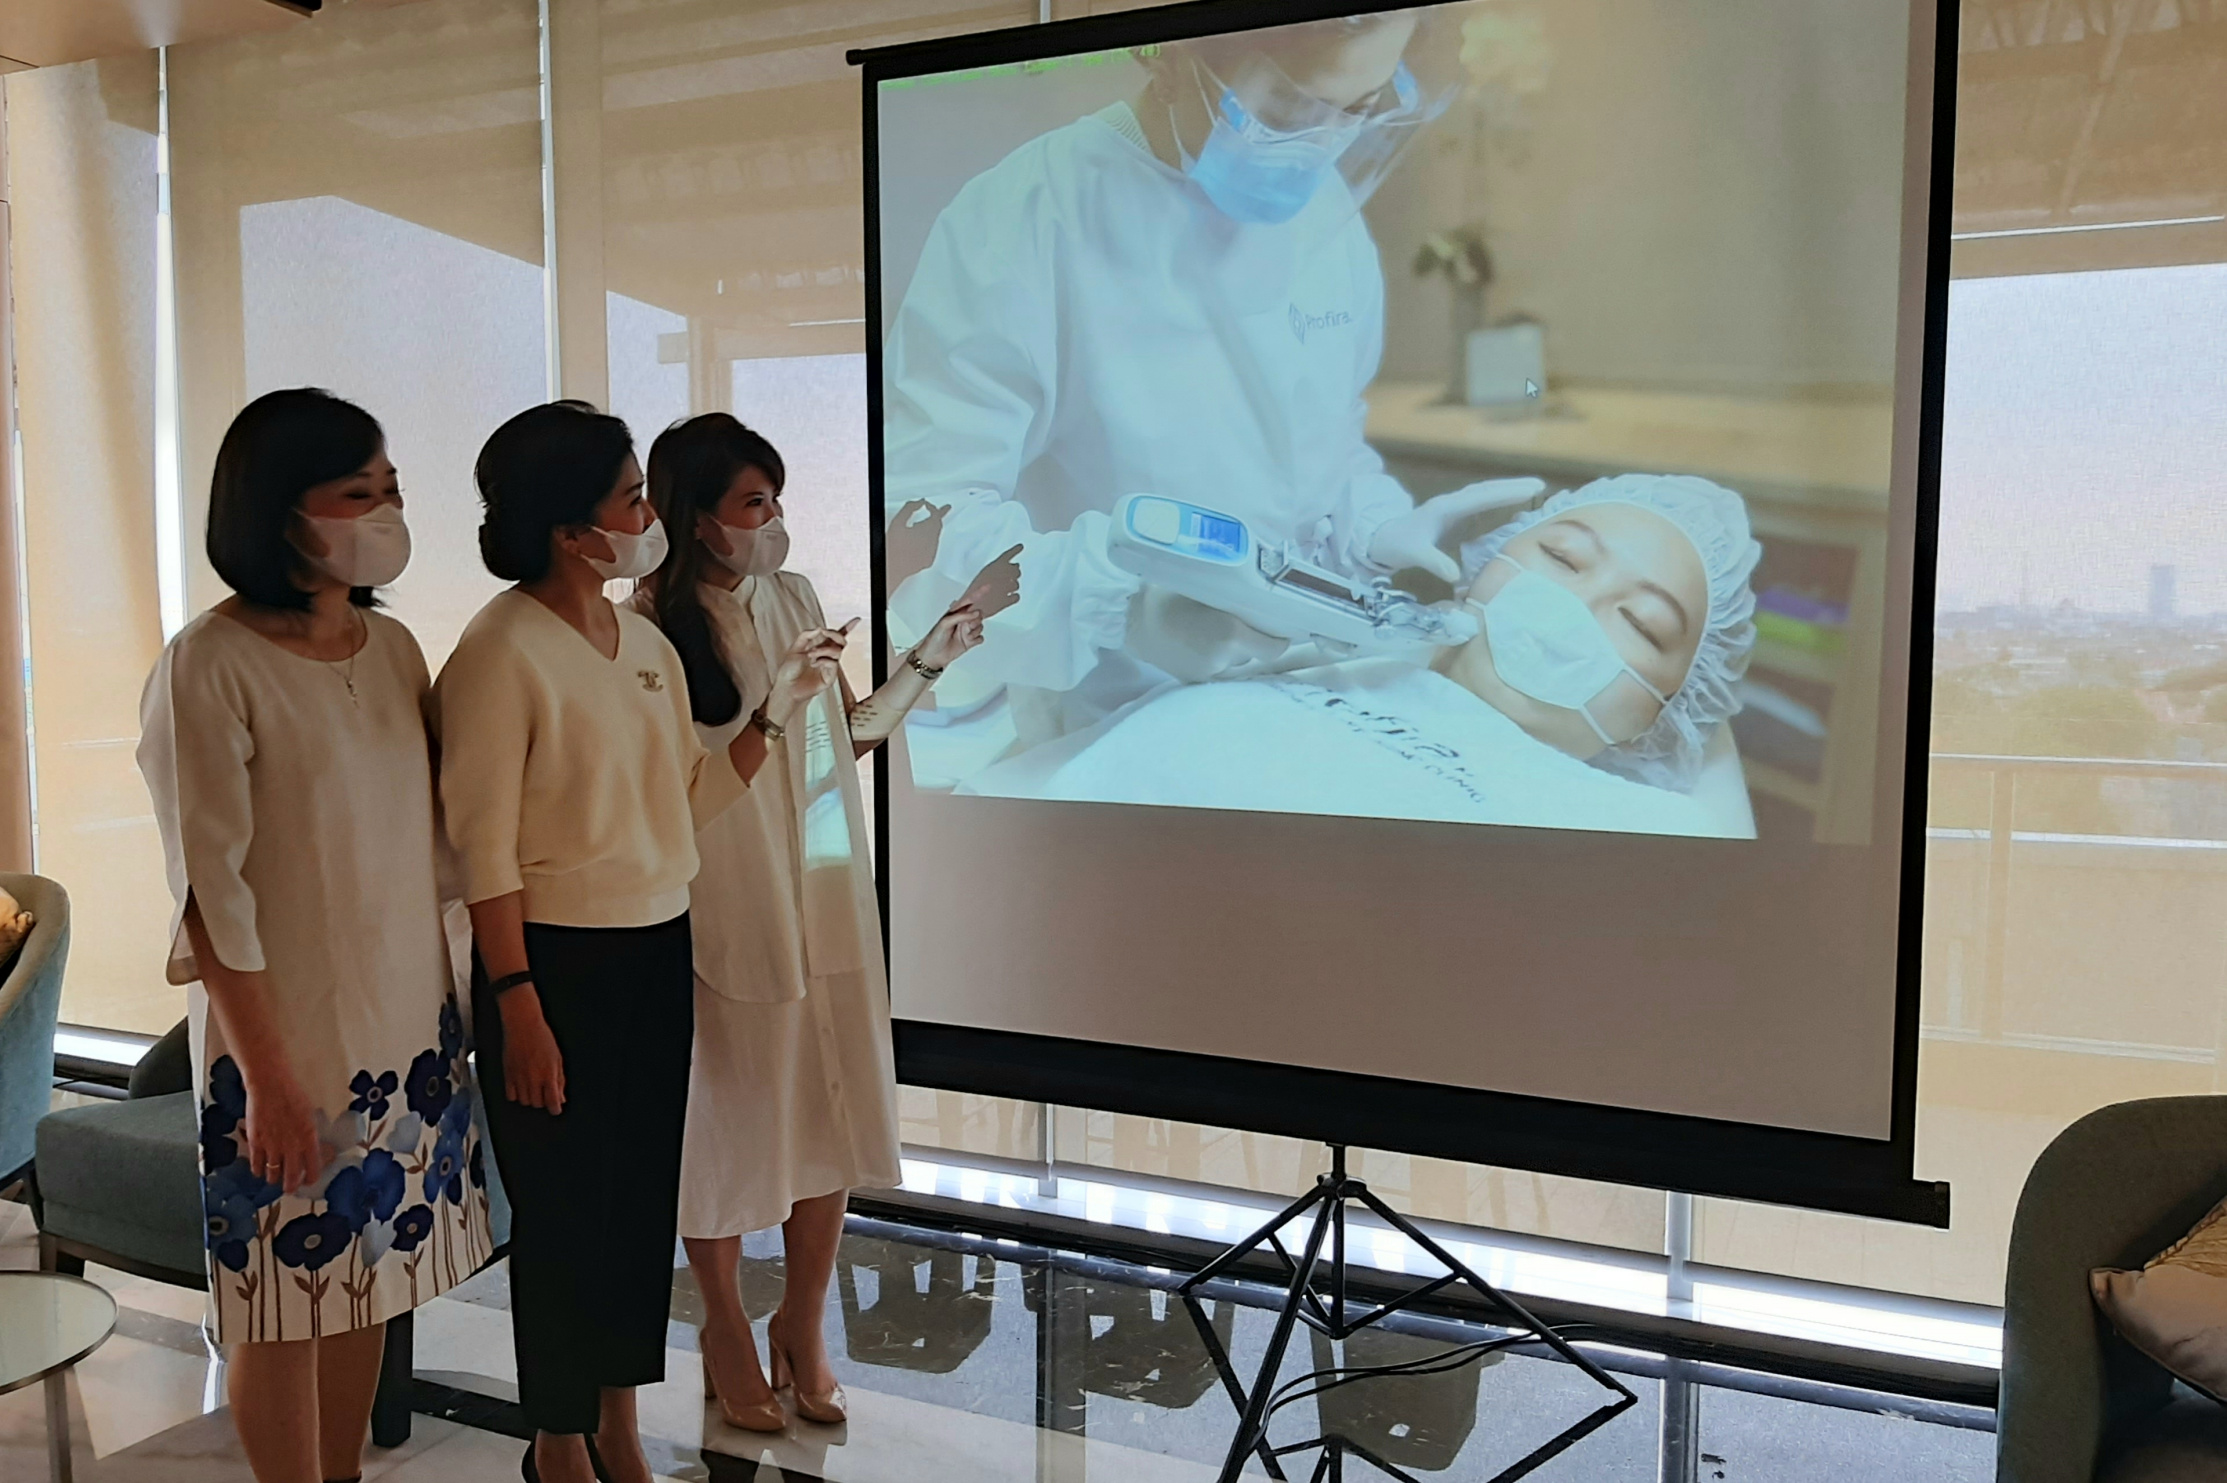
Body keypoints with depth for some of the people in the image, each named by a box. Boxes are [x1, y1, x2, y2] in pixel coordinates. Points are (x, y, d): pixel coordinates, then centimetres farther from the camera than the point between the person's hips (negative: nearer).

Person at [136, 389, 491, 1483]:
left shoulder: (394, 647, 4)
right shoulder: (210, 667, -16)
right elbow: (210, 891, -16)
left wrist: (452, 1004, 9)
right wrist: (269, 1073, -15)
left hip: (408, 1023, 6)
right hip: (285, 1034, -6)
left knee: (368, 1281, 18)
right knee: (285, 1301, 9)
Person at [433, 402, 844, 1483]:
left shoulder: (648, 643, 7)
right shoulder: (502, 652, -14)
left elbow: (688, 803, 8)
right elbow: (484, 848, -15)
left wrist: (774, 712, -3)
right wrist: (517, 1007, -16)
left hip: (659, 952, 7)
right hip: (558, 963, -7)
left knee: (645, 1195, 15)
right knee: (564, 1210, 7)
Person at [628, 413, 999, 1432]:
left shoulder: (793, 600, 5)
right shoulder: (652, 626, -12)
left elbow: (854, 731, 13)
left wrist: (935, 651, 4)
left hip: (825, 901, 5)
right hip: (720, 915, -5)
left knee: (834, 1114, 11)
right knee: (726, 1123, 11)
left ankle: (802, 1326, 32)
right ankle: (726, 1333, 33)